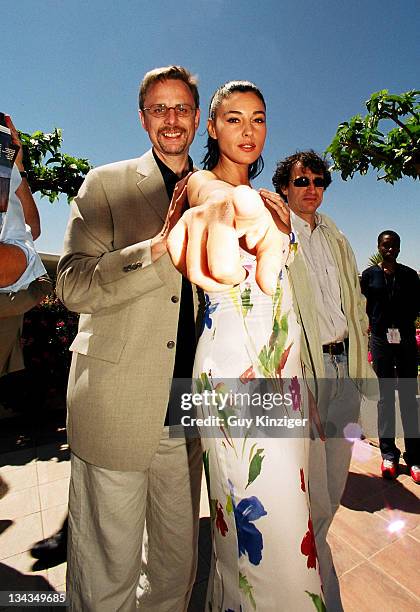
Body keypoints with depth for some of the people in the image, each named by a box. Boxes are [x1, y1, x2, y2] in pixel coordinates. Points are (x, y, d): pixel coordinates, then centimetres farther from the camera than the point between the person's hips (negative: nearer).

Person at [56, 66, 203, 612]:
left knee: (178, 566, 21)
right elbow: (72, 286, -10)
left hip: (187, 409, 4)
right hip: (116, 406, -3)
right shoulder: (106, 184, 2)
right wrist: (160, 244, -20)